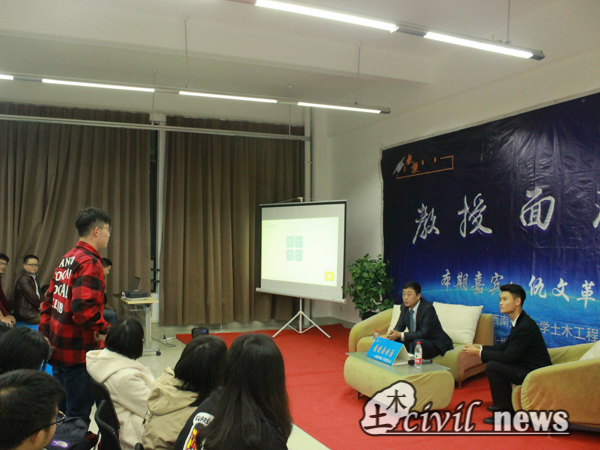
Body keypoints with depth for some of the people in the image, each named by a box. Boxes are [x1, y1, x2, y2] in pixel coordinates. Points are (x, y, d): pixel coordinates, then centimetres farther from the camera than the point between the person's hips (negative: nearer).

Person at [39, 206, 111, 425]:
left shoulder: (66, 260, 11)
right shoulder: (90, 262, -17)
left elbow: (49, 300, 15)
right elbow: (83, 306, -28)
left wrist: (45, 332, 19)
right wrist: (102, 329, -15)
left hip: (59, 347, 9)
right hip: (79, 351, -9)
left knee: (62, 411, 20)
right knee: (79, 415, 1)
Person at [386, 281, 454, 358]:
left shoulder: (428, 308, -23)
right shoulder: (404, 307, -1)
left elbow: (423, 333, -27)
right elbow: (400, 326, 6)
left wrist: (400, 335, -33)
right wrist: (393, 333, -19)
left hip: (435, 344, -7)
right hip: (414, 339, 7)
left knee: (417, 343, -36)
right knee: (395, 341, -15)